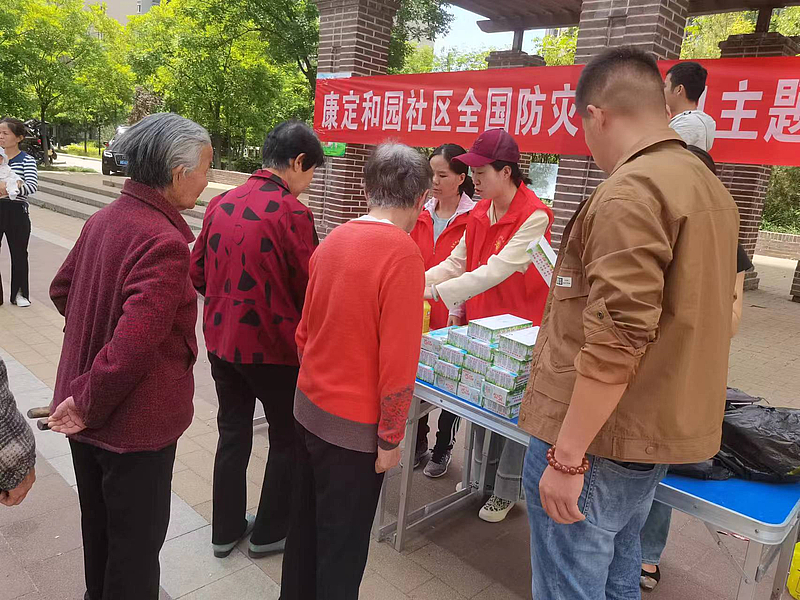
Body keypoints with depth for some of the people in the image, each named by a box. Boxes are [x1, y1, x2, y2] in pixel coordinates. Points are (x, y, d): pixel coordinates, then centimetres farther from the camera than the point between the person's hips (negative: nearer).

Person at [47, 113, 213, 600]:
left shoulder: (105, 218, 1)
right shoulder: (164, 243, -26)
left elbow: (62, 289, 14)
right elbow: (134, 345, -32)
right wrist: (88, 403, -17)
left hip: (89, 414, 9)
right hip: (134, 422, -9)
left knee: (99, 520, 28)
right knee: (137, 537, 13)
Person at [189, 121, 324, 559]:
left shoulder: (221, 204, 2)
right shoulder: (291, 213, -19)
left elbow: (197, 274, 8)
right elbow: (309, 289, -14)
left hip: (221, 339, 7)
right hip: (271, 346, -6)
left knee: (233, 434, 20)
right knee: (288, 439, 15)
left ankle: (226, 530, 35)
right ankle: (269, 533, 29)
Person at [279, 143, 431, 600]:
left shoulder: (335, 239, 1)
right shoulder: (403, 253, -21)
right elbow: (398, 360, -23)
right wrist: (391, 438, -12)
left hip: (310, 406, 7)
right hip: (355, 424, -7)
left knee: (307, 522, 25)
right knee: (344, 542, 13)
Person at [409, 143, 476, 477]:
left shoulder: (472, 218, -10)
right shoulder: (422, 215, 7)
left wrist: (457, 310, -17)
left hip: (451, 316, -5)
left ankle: (442, 449, 29)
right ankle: (418, 444, 33)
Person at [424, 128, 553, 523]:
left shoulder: (534, 217, -20)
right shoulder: (480, 213, 3)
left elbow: (498, 270, -29)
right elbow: (456, 263, 4)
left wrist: (437, 291, -31)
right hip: (481, 322, 7)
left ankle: (507, 491, 22)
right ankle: (482, 476, 35)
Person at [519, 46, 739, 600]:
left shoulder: (631, 191, -18)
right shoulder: (709, 187, 13)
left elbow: (615, 339, -25)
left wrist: (567, 457, -20)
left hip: (595, 437, -9)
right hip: (659, 429, 9)